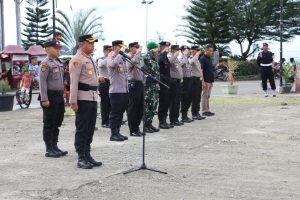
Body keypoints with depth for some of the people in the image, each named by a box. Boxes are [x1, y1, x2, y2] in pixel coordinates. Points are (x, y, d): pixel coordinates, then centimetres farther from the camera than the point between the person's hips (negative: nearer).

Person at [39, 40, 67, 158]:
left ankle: (54, 146, 22)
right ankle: (49, 149, 6)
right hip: (50, 96, -8)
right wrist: (44, 99, -20)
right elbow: (42, 82, -16)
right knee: (49, 124, 0)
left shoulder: (59, 63, 14)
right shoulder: (46, 63, -11)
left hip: (59, 96, 8)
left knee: (57, 123, 13)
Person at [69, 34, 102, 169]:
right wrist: (73, 101, -19)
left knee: (90, 129, 13)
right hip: (83, 98, -9)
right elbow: (74, 82, -15)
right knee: (82, 130, -2)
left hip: (93, 97, 9)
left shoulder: (90, 58, 17)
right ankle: (81, 159, 4)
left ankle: (87, 155, 21)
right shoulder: (77, 60, -11)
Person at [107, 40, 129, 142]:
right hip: (116, 90, -8)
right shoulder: (110, 58, -8)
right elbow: (113, 64, -32)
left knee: (120, 112, 12)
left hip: (124, 90, 8)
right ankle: (113, 134, 3)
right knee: (115, 113, -3)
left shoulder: (121, 58, 17)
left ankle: (117, 132, 20)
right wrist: (119, 54, -19)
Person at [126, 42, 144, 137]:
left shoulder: (138, 57, 17)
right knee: (133, 108, -2)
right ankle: (133, 130, 5)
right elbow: (134, 61, -34)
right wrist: (139, 51, -22)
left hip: (140, 83, 9)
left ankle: (136, 128, 22)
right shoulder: (128, 57, -11)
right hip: (133, 84, -9)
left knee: (140, 108, 12)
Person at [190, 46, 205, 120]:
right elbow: (191, 62, -35)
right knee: (194, 97, -5)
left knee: (198, 97, 11)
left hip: (199, 79, 9)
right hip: (194, 79, -9)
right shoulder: (191, 59, -10)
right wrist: (197, 55, -25)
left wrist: (201, 78, 21)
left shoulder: (197, 59, 18)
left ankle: (197, 113, 18)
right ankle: (194, 114, 0)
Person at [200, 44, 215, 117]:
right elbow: (201, 70, -16)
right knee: (205, 96, -4)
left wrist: (212, 80, 18)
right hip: (206, 81, -9)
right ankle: (204, 111, 0)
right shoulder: (202, 59, -12)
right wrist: (203, 81, -21)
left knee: (208, 96, 11)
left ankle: (208, 110, 15)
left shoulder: (209, 59, 15)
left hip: (210, 81, 9)